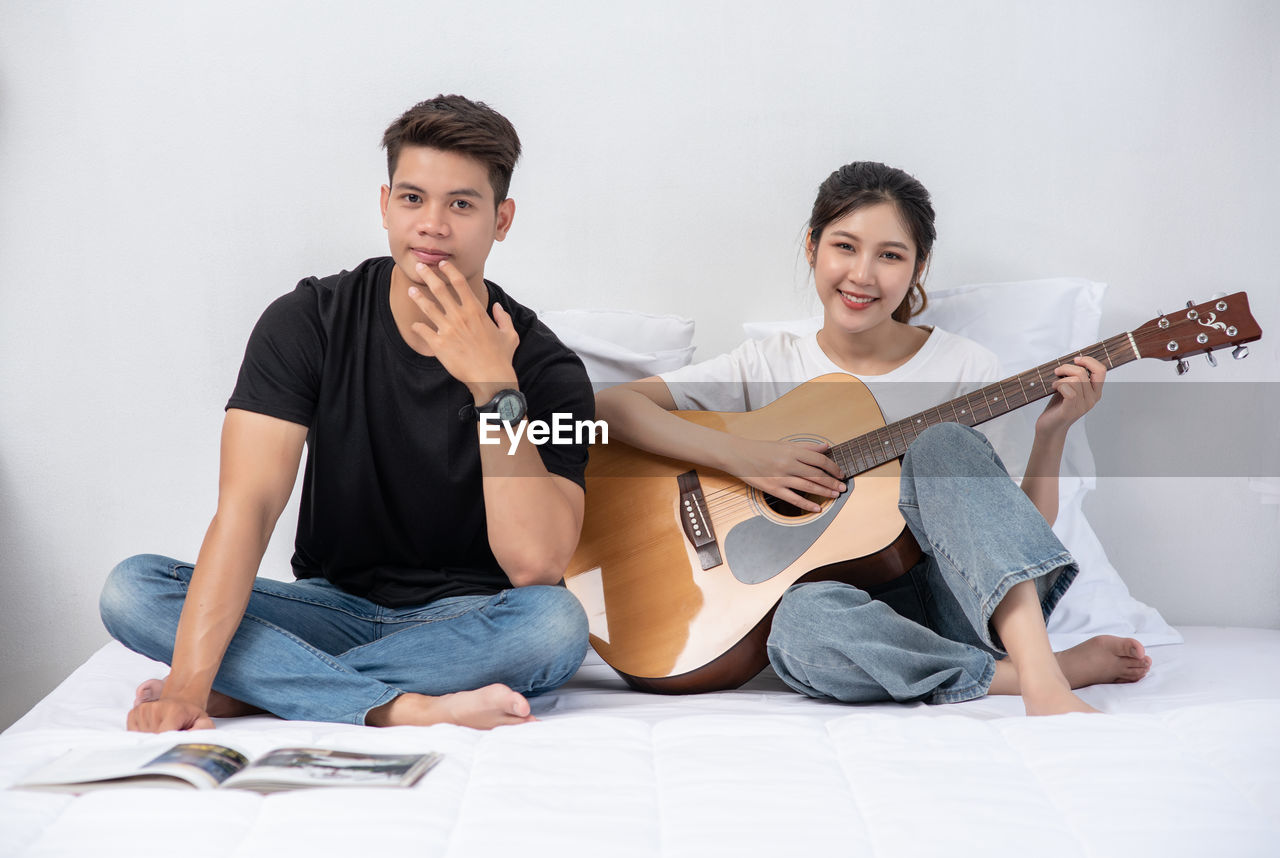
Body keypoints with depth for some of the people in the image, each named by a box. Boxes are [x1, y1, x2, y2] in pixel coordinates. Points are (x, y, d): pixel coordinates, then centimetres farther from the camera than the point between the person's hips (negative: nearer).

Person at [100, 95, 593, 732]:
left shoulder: (547, 370, -12)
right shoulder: (308, 321, -9)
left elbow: (535, 565, -23)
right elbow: (246, 504, -19)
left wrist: (494, 389, -29)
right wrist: (189, 679, -31)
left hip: (466, 624, -1)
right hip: (334, 605, 1)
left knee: (557, 622, -35)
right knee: (131, 590, -20)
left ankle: (245, 690, -24)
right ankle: (410, 709, -31)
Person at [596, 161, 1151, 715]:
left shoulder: (965, 368, 6)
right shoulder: (767, 367, 6)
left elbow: (1023, 528, 6)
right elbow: (608, 407, -4)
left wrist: (1051, 433, -11)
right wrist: (741, 456, -15)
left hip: (967, 601, 0)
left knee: (943, 442, -26)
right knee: (801, 621, -37)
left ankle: (1041, 675, -38)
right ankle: (1070, 666, -28)